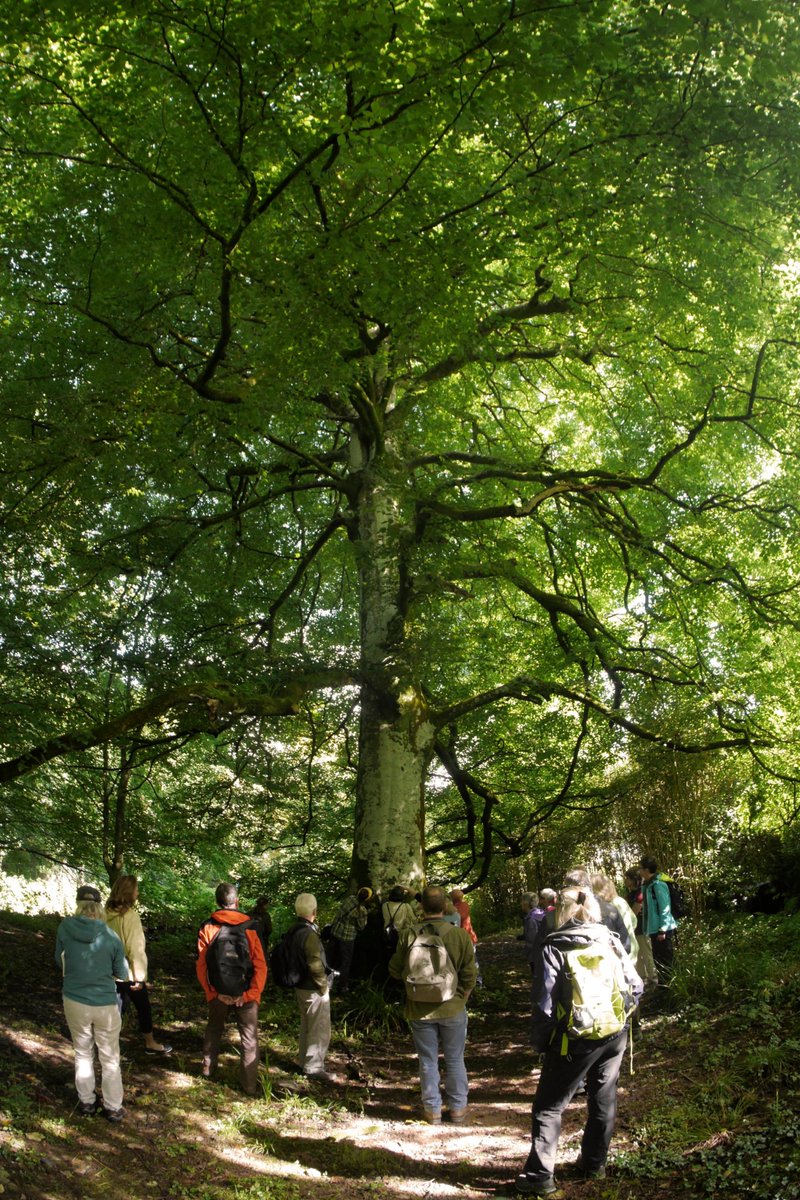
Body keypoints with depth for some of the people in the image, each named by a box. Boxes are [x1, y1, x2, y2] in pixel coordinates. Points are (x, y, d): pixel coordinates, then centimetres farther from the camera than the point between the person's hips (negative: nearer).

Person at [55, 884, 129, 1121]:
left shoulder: (65, 927, -12)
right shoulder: (111, 936, -14)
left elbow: (59, 961, 3)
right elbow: (122, 973, -2)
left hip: (74, 1001, 1)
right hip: (105, 1004, -1)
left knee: (83, 1054, 21)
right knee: (109, 1058, 14)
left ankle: (87, 1102, 30)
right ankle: (113, 1108, 22)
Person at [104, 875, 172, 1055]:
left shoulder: (107, 913, 0)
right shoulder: (130, 915, -21)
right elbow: (135, 948, -22)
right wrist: (139, 975, -16)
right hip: (128, 972, -6)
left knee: (119, 1006, 17)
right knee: (143, 1006, 11)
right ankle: (151, 1043, 24)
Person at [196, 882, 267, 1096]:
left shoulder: (207, 928, -6)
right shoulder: (249, 928, -9)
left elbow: (201, 966, -9)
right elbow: (260, 966, -12)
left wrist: (213, 992, -5)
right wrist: (251, 994, -9)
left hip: (218, 994, 2)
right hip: (246, 994, -2)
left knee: (213, 1030, 26)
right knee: (249, 1038, 10)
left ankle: (208, 1068, 38)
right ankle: (249, 1085, 10)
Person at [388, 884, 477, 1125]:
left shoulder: (408, 936, -13)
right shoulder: (460, 935, -14)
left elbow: (396, 971, -4)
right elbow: (470, 974, -8)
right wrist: (461, 997, 8)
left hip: (420, 1010, 0)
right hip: (453, 1008, 0)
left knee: (428, 1061, 13)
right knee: (455, 1060, 15)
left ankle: (432, 1110, 21)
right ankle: (458, 1108, 24)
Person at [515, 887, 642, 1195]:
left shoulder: (555, 947, -10)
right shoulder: (611, 940, 3)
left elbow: (544, 1001, -12)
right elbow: (635, 987, 6)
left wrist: (540, 1041, -1)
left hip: (575, 1040, -5)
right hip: (615, 1036, 5)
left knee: (548, 1106, 4)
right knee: (603, 1100, 19)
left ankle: (540, 1176, 2)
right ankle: (594, 1165, 29)